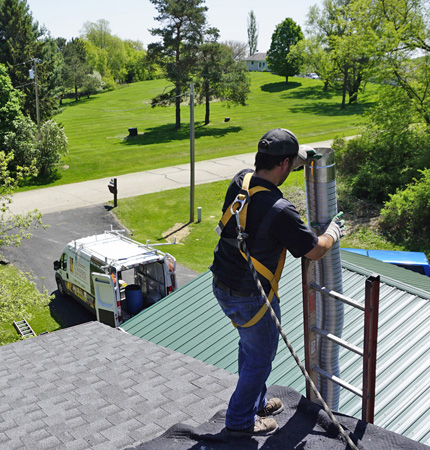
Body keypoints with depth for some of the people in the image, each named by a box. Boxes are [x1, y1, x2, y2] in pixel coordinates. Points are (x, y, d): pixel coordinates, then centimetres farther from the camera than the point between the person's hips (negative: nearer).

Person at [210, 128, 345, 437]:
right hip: (252, 298, -8)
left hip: (222, 285, 8)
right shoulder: (279, 211, -29)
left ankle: (255, 402, 48)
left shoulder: (240, 181, -7)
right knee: (260, 356, 14)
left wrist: (300, 157, 16)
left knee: (250, 345, 28)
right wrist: (333, 232, 5)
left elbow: (264, 173, 21)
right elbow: (314, 251, -16)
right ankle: (241, 420, 32)